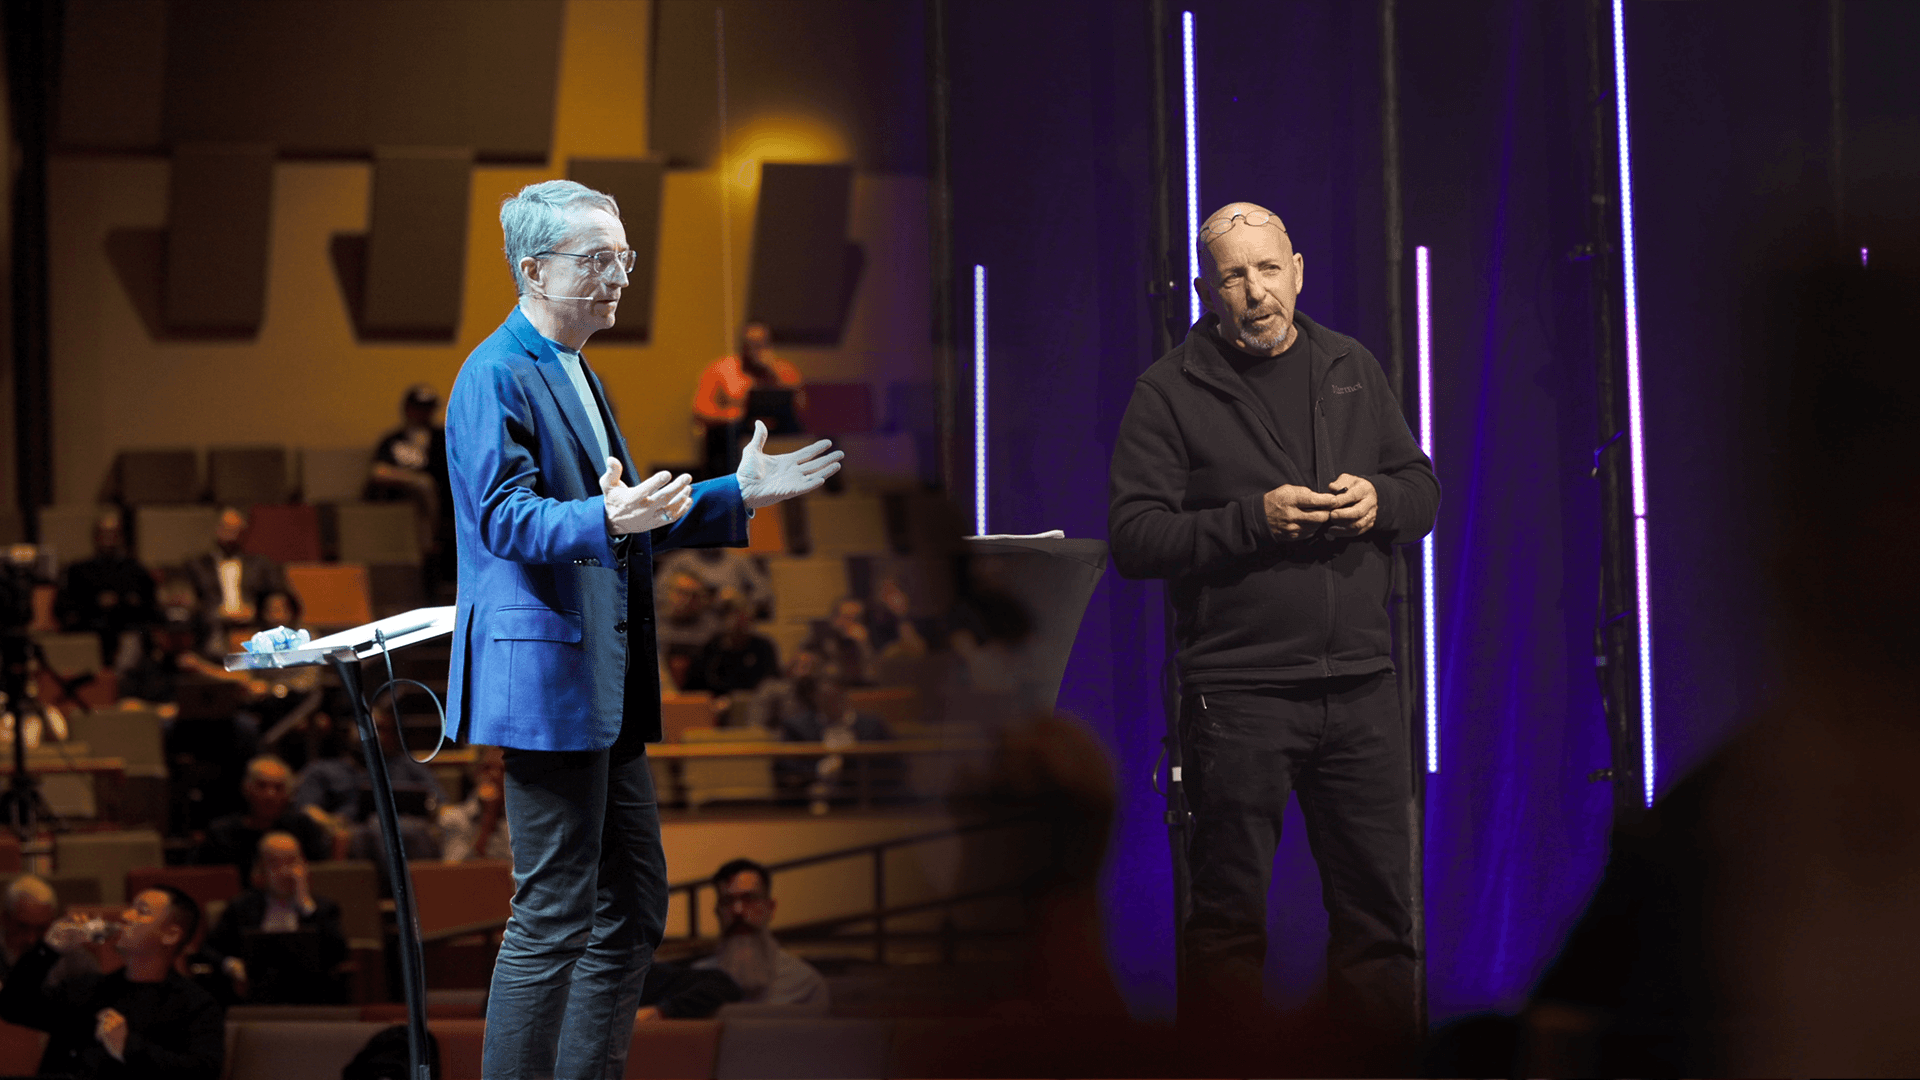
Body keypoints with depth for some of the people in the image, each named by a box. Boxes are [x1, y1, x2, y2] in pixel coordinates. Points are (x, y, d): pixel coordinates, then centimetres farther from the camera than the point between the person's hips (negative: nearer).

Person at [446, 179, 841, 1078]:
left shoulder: (575, 373, 20)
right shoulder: (496, 374, -11)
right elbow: (505, 515, -21)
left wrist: (739, 495, 18)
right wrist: (606, 520, -37)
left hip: (605, 681, 10)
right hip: (545, 672, -10)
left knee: (634, 905, 13)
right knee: (554, 918, -8)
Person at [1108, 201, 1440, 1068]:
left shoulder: (1352, 368, 13)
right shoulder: (1170, 392, -3)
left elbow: (1423, 489, 19)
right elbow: (1133, 538, -9)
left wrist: (1380, 501, -4)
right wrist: (1254, 518, -19)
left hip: (1360, 684, 4)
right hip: (1237, 694, -4)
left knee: (1379, 908, 9)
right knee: (1230, 918, 2)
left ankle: (1380, 1061, 19)